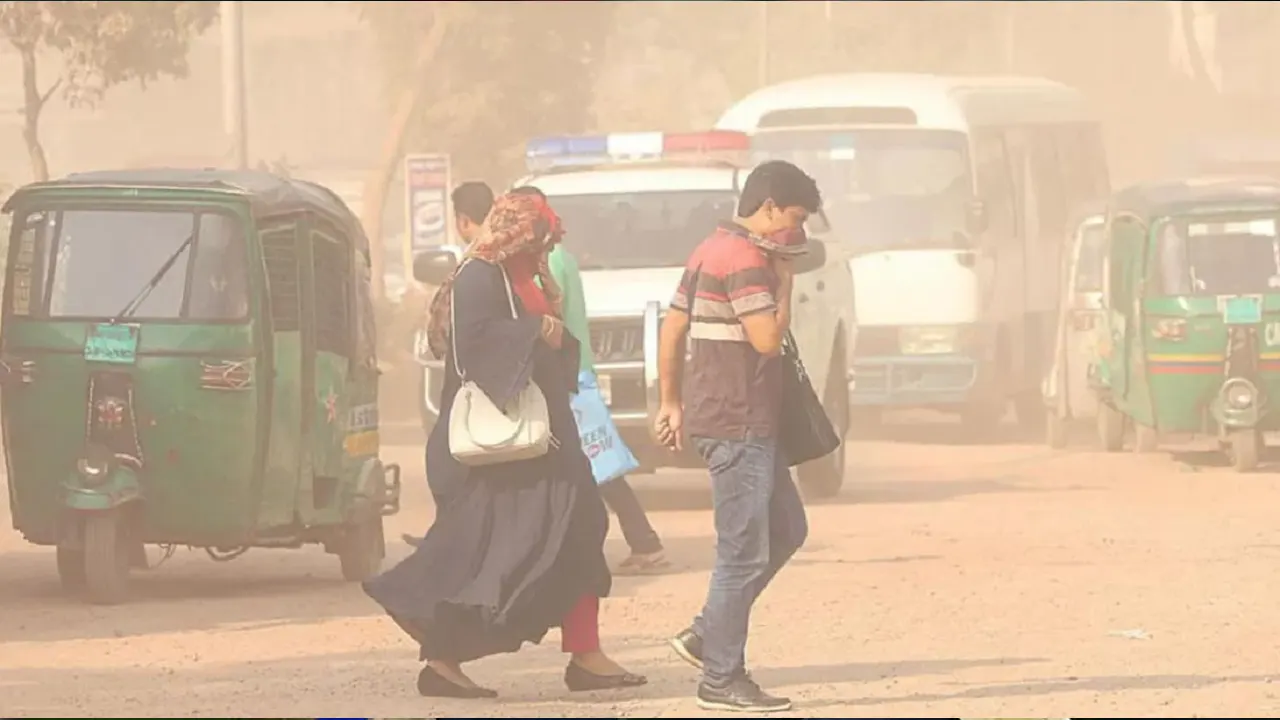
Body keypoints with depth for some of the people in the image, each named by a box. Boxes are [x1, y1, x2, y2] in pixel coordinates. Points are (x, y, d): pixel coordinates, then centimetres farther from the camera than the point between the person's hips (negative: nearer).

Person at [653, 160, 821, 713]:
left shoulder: (714, 251, 16)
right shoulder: (746, 259, -16)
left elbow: (672, 328, 18)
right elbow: (768, 338, -20)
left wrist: (671, 402, 20)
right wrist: (784, 279, -9)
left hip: (747, 423, 11)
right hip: (738, 425, -11)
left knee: (787, 531, 18)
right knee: (744, 553, -6)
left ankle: (705, 636, 17)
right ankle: (721, 679, -1)